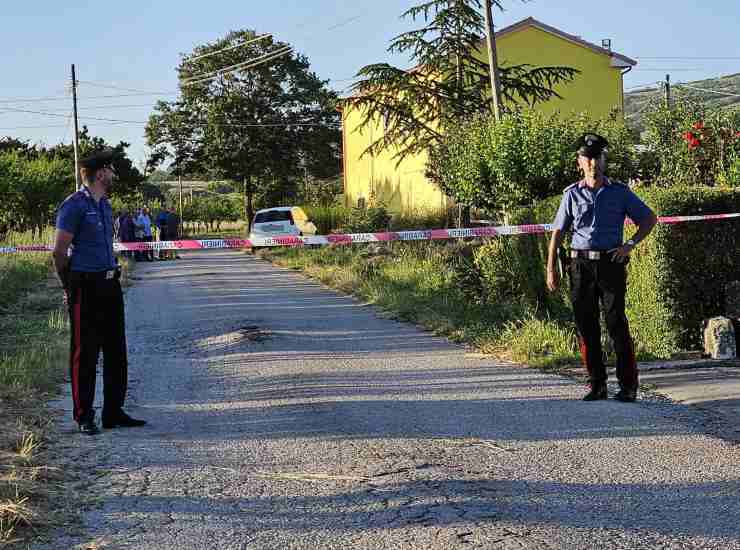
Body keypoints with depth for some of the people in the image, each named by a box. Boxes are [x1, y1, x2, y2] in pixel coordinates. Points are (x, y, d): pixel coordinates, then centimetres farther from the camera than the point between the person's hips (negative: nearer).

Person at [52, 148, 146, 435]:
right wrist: (70, 288, -2)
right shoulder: (74, 205, -12)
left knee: (116, 352, 11)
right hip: (86, 289, -8)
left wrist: (111, 273, 17)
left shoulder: (104, 205, 15)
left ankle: (114, 413, 20)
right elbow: (59, 251, -11)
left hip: (110, 285, 8)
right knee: (85, 354, -1)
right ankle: (84, 418, 7)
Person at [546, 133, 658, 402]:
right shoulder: (572, 194, 9)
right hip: (581, 265, 2)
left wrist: (630, 244, -2)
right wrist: (551, 269, 5)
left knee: (617, 324, -6)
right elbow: (557, 232, 12)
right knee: (585, 326, 2)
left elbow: (650, 219, 11)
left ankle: (628, 385, 0)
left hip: (611, 263, -2)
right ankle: (597, 384, 12)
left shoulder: (619, 191, 6)